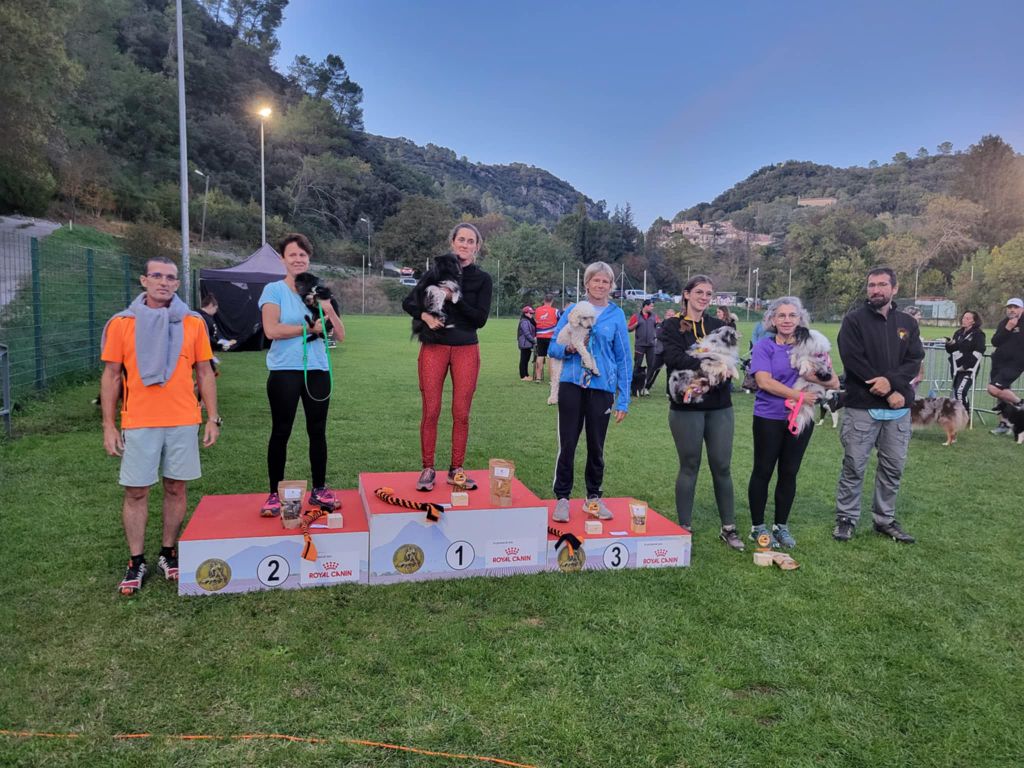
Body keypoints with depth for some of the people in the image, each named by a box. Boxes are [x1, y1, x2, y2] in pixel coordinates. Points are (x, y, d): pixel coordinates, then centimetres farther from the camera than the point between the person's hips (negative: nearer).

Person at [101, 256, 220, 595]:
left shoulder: (193, 323, 4)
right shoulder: (122, 323, 2)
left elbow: (204, 373, 7)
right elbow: (112, 376, 3)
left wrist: (213, 418, 2)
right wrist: (109, 426, -1)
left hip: (184, 423, 1)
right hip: (139, 424, -1)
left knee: (176, 489, 8)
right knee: (136, 492, 4)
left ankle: (168, 554, 23)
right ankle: (136, 563, 17)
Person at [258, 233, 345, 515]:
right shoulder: (274, 290, -1)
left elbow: (340, 335, 6)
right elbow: (272, 330, -16)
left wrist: (329, 310, -10)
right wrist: (310, 328, -13)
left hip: (317, 370, 4)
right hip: (284, 371, -4)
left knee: (317, 431, 9)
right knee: (281, 432, 3)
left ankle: (319, 489, 21)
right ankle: (275, 494, 13)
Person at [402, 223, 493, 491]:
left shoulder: (482, 279, 5)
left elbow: (480, 318, -4)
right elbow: (408, 302, 8)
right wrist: (425, 315, -12)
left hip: (466, 350, 0)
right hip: (434, 347, 0)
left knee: (461, 413, 2)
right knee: (431, 411, -1)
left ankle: (456, 469, 13)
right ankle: (428, 469, 9)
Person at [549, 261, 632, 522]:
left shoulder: (616, 315, 5)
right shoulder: (572, 311, 6)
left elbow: (624, 359, 6)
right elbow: (553, 348, 7)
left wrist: (623, 400, 2)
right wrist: (567, 348, -16)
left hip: (602, 388, 0)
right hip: (572, 385, 0)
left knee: (596, 446, 9)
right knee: (567, 443, 1)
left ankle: (594, 497, 24)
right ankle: (562, 497, 13)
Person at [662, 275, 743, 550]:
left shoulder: (719, 326, 12)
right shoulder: (672, 326, 1)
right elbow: (676, 359, -16)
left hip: (720, 407, 3)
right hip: (686, 407, -3)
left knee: (722, 467, 8)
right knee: (689, 467, 5)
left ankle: (728, 528, 20)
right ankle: (684, 528, 17)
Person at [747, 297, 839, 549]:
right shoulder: (764, 346, -5)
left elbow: (834, 383, -1)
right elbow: (764, 381, -17)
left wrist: (812, 375, -20)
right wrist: (798, 395, -20)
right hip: (769, 418, -3)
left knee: (789, 473, 11)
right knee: (763, 471, 5)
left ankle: (781, 526, 24)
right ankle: (757, 526, 17)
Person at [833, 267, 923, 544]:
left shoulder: (908, 323, 10)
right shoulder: (854, 321, -3)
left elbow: (915, 361, 2)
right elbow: (854, 361, -12)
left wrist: (891, 380, -19)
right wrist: (889, 393, -14)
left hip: (899, 409, 4)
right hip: (862, 407, -4)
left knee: (893, 468, 10)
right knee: (854, 467, 1)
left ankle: (885, 520, 24)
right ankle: (846, 518, 14)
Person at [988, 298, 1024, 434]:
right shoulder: (1004, 323, 11)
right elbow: (994, 342, -1)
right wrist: (1007, 329, -11)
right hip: (999, 362, 6)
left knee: (994, 389, -21)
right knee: (1002, 395, 11)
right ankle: (1004, 424, 22)